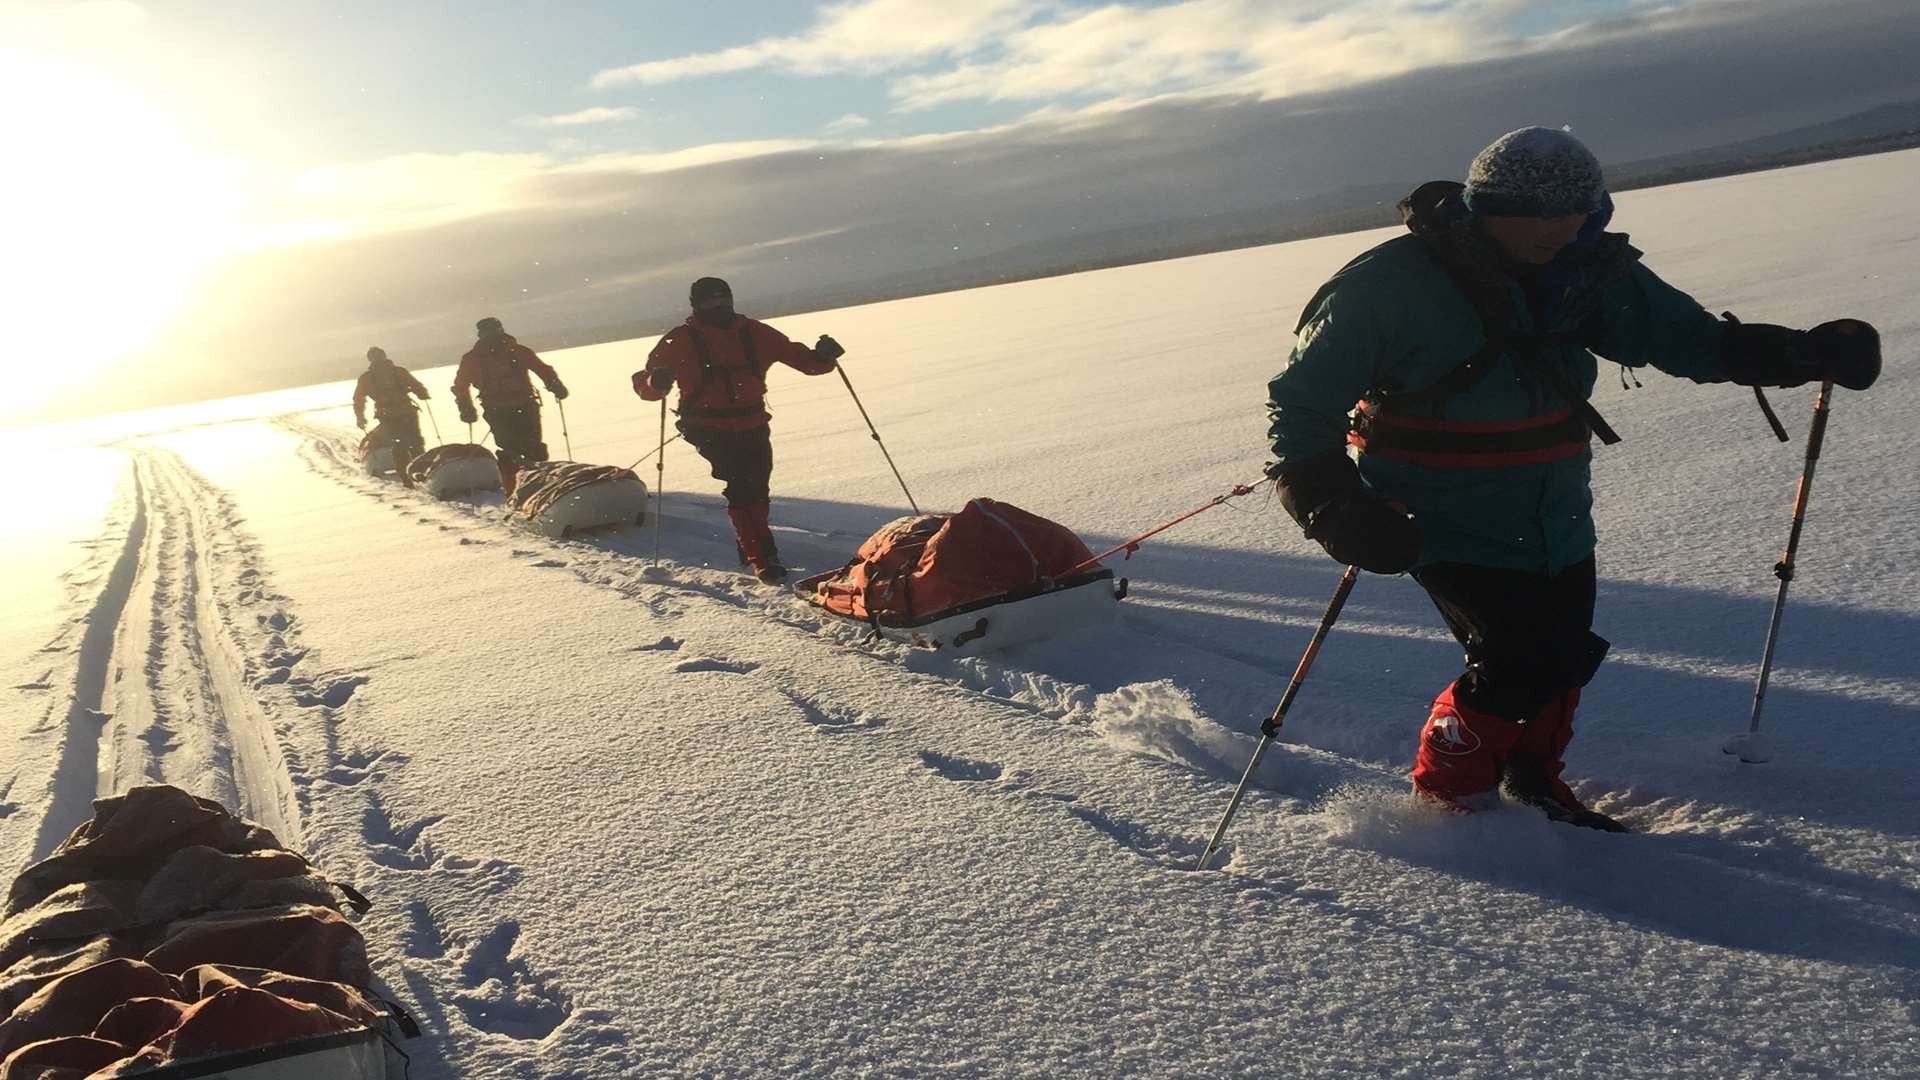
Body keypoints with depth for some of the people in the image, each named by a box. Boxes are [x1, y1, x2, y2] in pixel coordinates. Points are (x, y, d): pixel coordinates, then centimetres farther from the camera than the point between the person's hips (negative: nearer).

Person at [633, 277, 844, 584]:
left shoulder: (752, 332, 8)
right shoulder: (682, 340, 0)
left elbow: (795, 354, 9)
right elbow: (645, 383, -2)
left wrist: (821, 357, -13)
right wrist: (657, 382, -26)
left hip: (753, 426, 4)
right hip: (712, 430, -4)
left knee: (756, 488, 9)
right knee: (741, 486, -18)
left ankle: (749, 546, 30)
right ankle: (761, 557, -17)